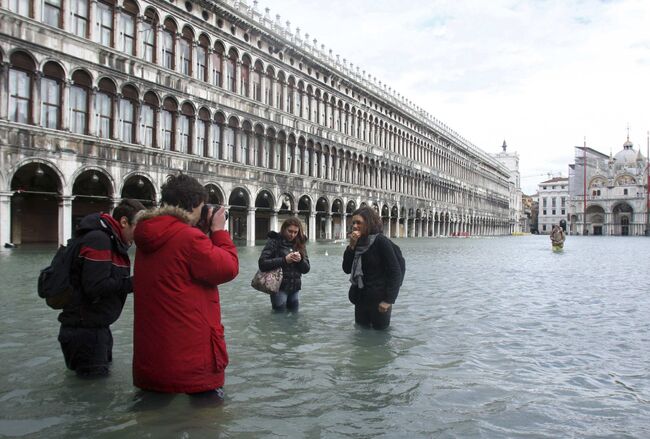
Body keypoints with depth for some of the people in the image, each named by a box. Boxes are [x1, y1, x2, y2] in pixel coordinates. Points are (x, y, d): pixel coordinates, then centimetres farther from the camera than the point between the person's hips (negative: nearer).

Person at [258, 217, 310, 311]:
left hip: (295, 288, 4)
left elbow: (306, 269, 8)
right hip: (279, 287, -4)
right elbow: (262, 263, -13)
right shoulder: (274, 241, -5)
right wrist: (284, 260, -19)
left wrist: (300, 260, -13)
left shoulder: (300, 244, 8)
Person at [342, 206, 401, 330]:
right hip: (361, 299, 6)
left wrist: (389, 300, -20)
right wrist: (351, 246, -11)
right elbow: (347, 269, 0)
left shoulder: (381, 242, -13)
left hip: (378, 300, -6)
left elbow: (395, 272, -16)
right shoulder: (358, 243, 5)